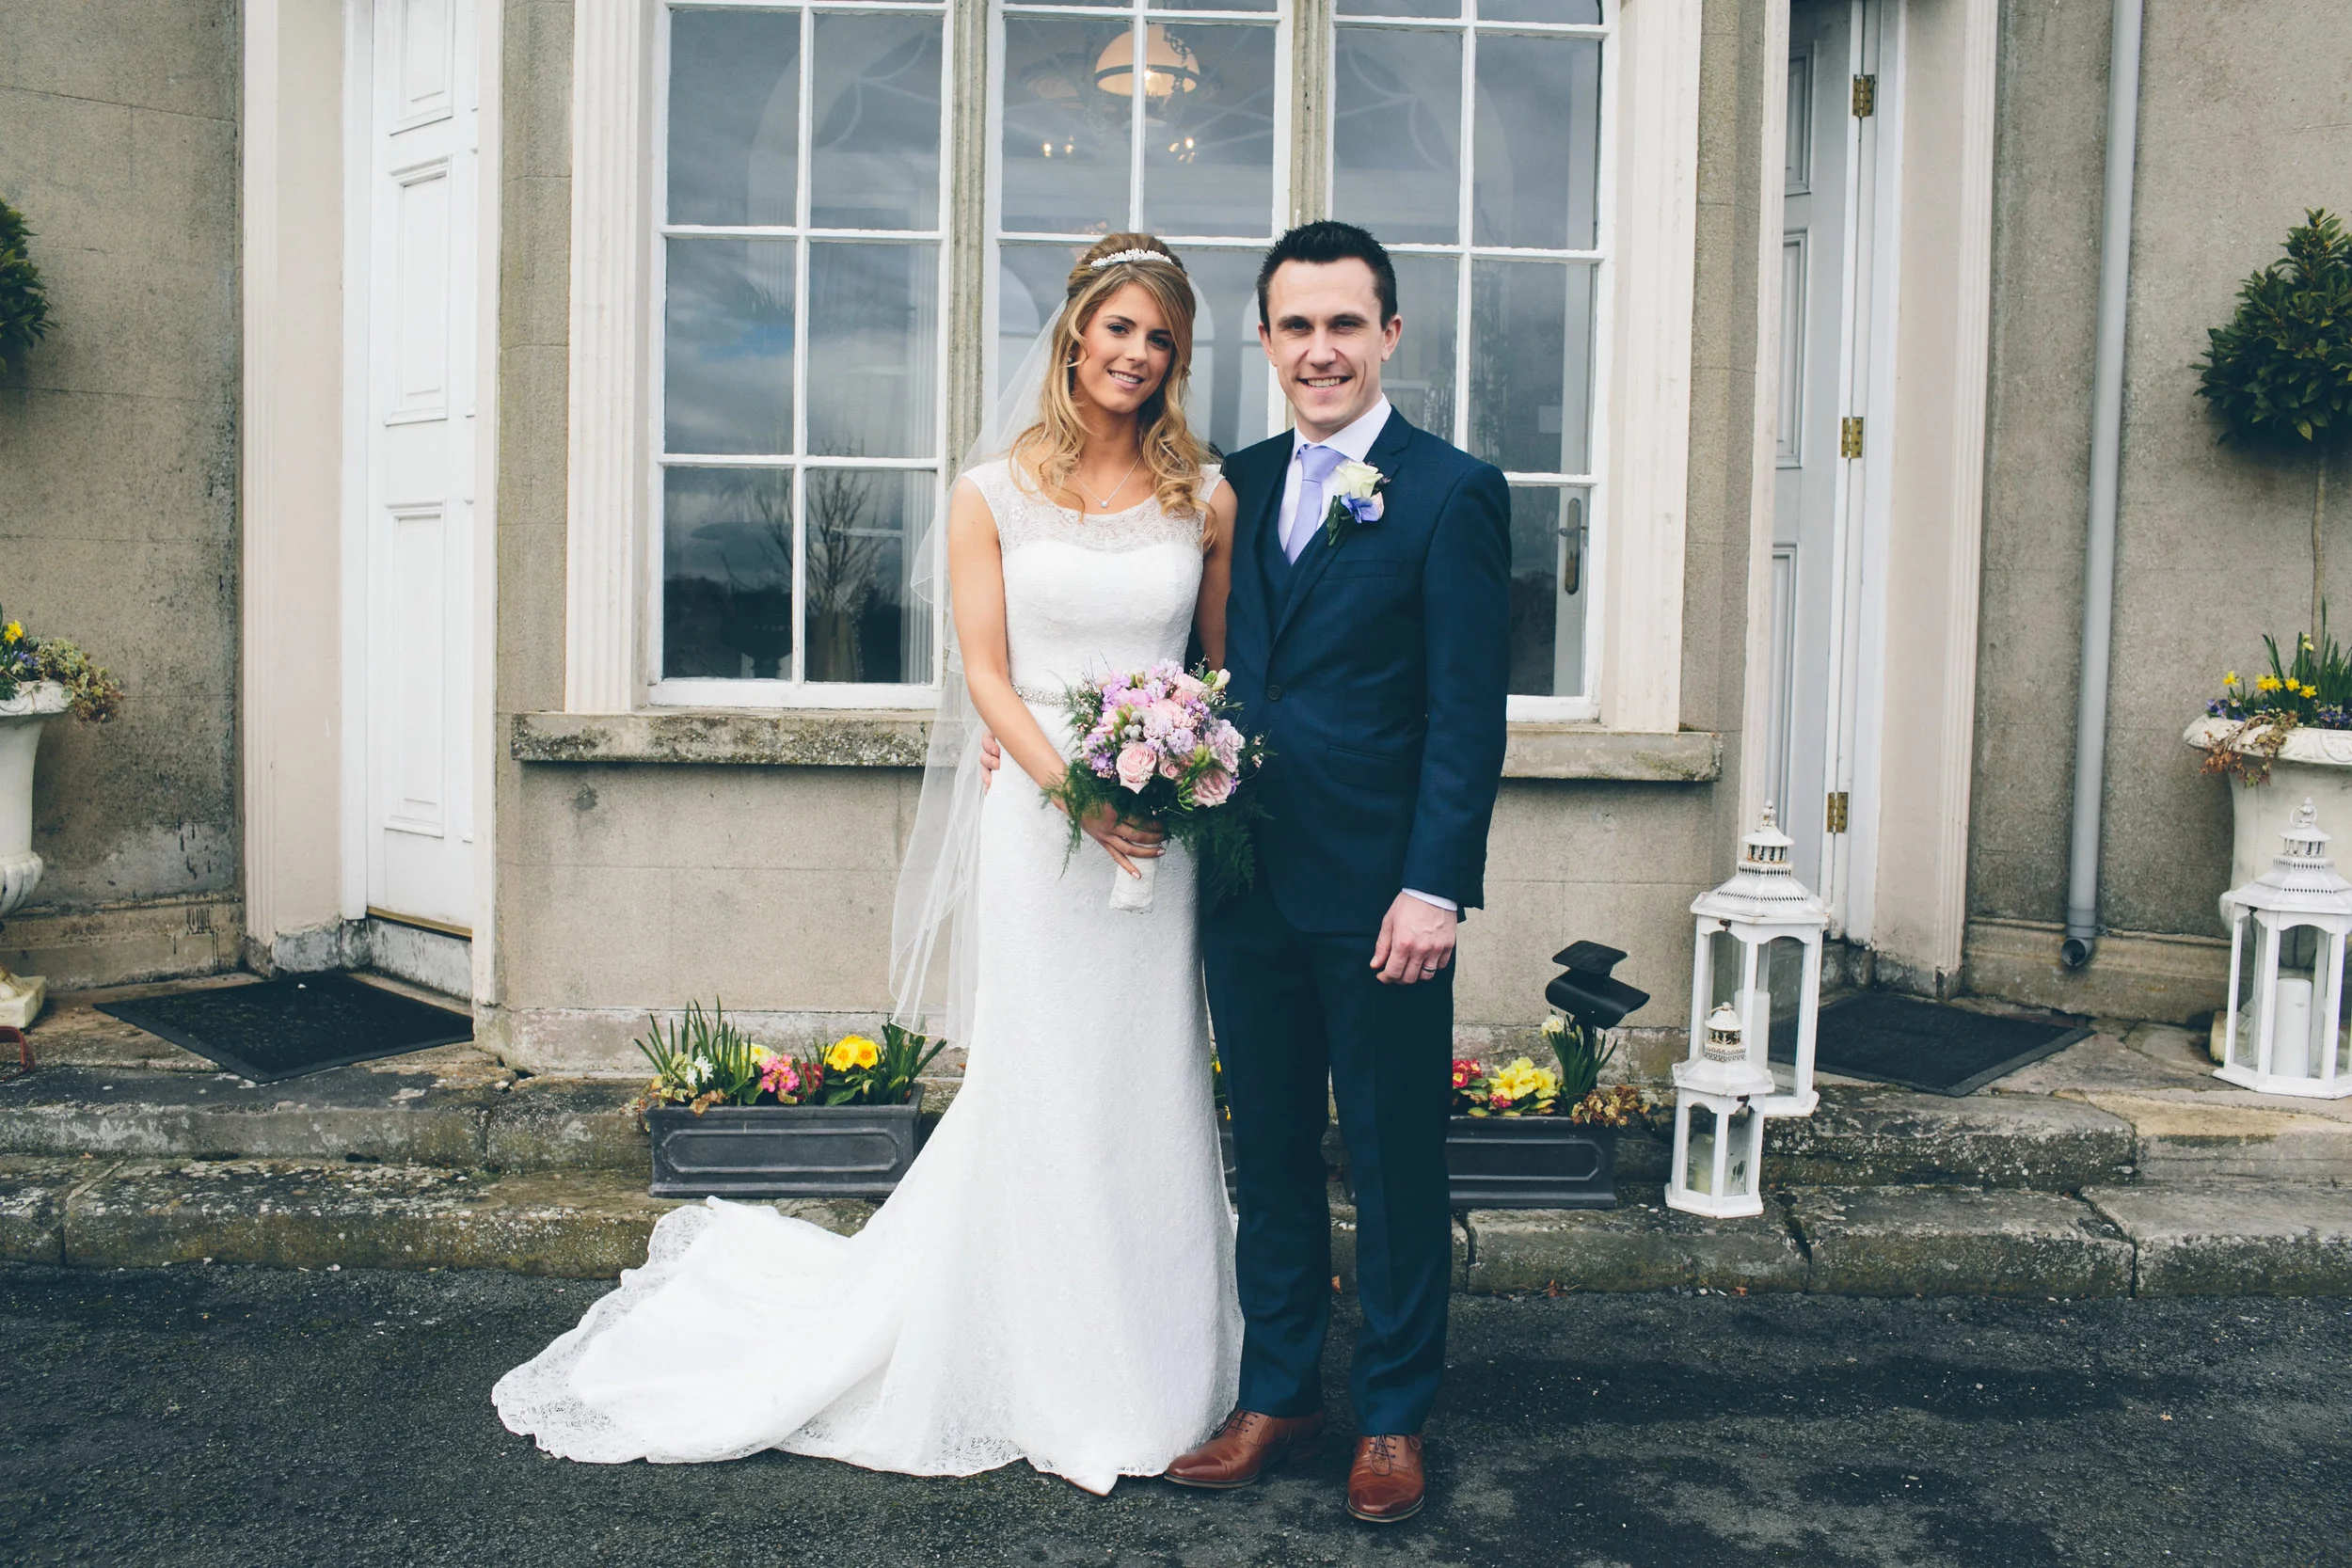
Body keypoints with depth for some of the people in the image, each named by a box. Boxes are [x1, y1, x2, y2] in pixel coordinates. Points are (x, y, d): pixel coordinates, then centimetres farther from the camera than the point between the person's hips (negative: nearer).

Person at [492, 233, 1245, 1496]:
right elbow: (987, 672, -2)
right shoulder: (994, 492, 3)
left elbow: (1222, 669, 11)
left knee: (1147, 1094, 8)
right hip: (1032, 819, -2)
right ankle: (1048, 1384, 21)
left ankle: (1146, 1380, 24)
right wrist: (1076, 787, -16)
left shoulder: (1206, 500, 8)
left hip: (1165, 831, 2)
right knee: (1030, 1093, 4)